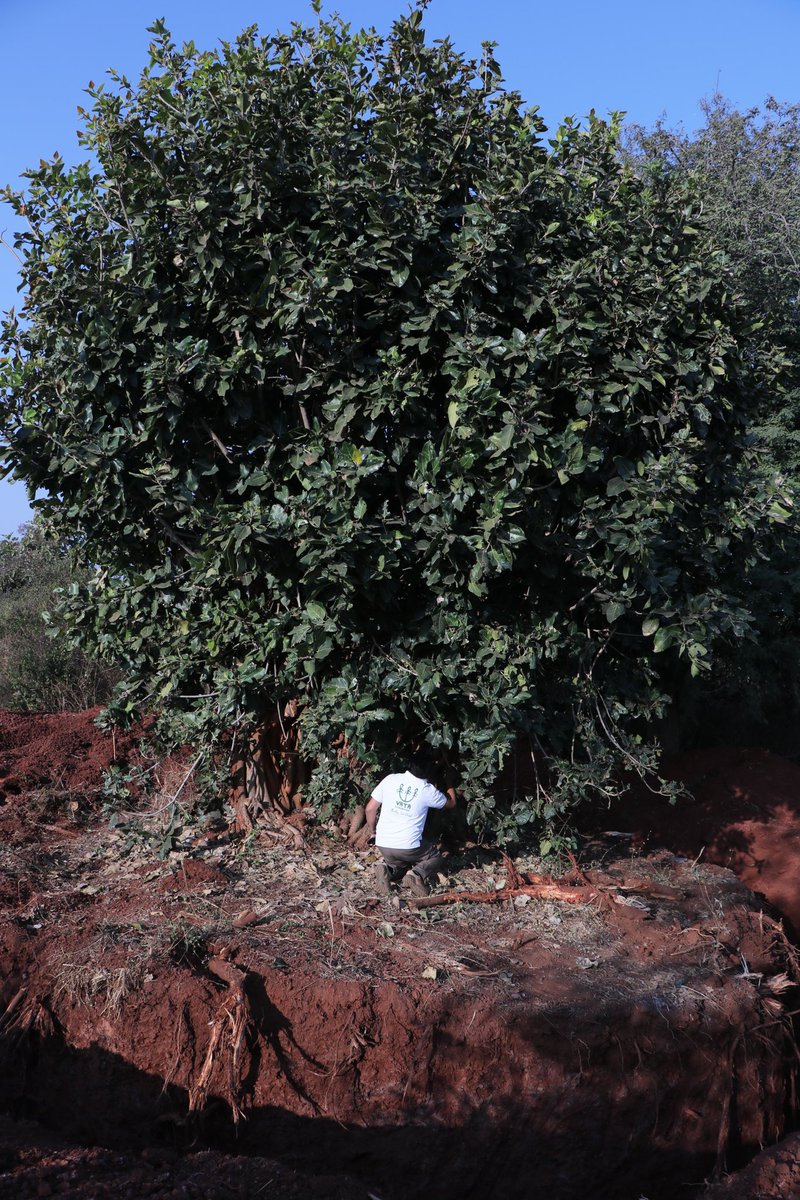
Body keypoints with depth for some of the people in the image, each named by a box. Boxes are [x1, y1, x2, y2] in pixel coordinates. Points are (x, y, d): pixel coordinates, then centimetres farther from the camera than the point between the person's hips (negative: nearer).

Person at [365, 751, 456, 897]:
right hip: (409, 846, -3)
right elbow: (451, 803, 17)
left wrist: (373, 831, 20)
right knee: (435, 857, 23)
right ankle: (418, 875, -9)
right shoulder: (428, 790, -4)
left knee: (400, 863, 31)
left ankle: (388, 870, -4)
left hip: (383, 845, 3)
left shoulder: (390, 780, -1)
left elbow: (370, 809, 4)